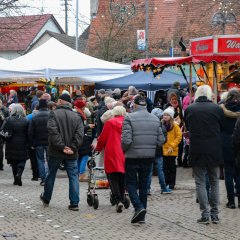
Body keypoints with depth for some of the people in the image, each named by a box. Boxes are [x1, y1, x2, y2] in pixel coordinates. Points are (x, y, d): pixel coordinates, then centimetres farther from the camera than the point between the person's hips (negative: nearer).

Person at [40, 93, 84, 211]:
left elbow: (53, 132, -18)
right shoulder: (76, 116, 4)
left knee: (51, 175, 14)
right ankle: (74, 203, -3)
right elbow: (79, 134, -5)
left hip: (55, 152, -2)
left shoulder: (54, 114, -7)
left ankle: (46, 198, 30)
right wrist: (73, 148, -9)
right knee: (73, 176, 3)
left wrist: (62, 147, -16)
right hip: (71, 153, 2)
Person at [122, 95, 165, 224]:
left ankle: (139, 207, -13)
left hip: (133, 157, -5)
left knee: (131, 183, 7)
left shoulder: (129, 118, -11)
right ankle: (141, 215, 15)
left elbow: (126, 139, -18)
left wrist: (124, 149, 2)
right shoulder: (155, 119, 5)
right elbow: (161, 140, 3)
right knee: (144, 185, 12)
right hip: (149, 157, 5)